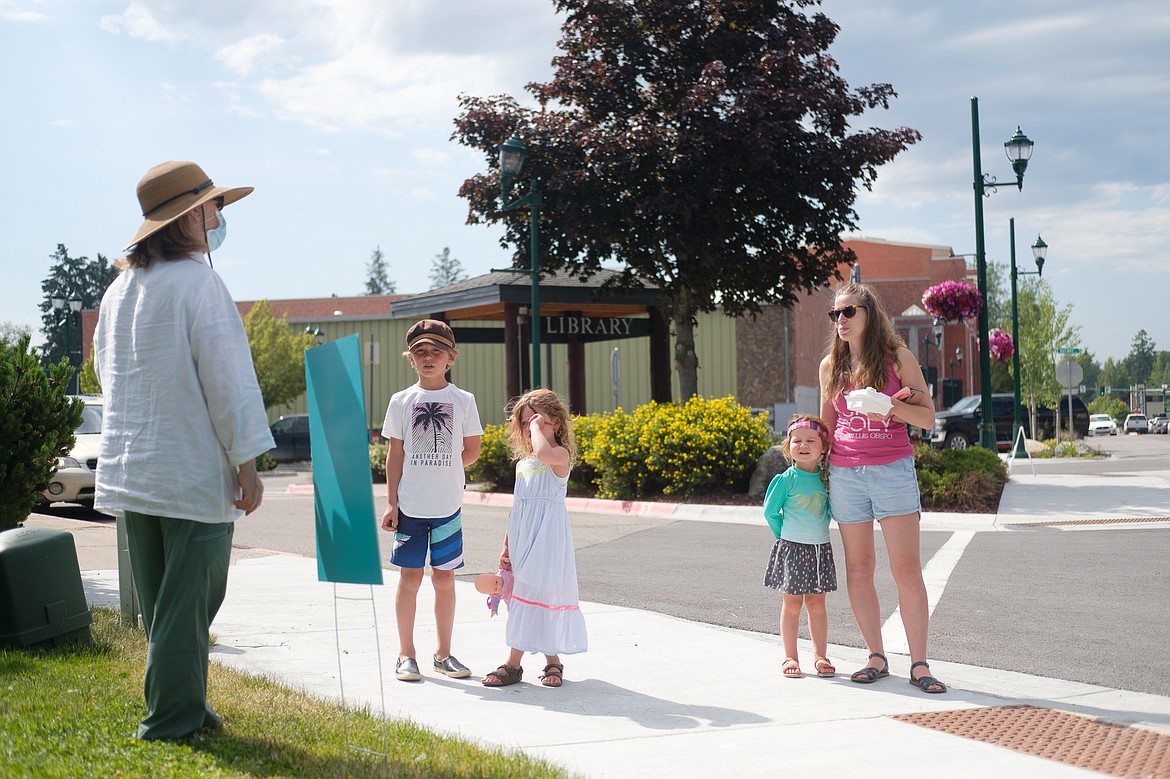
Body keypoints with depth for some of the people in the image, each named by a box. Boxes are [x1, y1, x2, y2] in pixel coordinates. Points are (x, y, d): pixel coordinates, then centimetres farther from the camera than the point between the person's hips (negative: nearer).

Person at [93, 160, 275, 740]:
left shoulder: (118, 289, 12)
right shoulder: (197, 283, -13)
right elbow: (228, 378, -16)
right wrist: (247, 460, -12)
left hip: (129, 470, 8)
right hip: (195, 472, -8)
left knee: (160, 601, 15)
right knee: (189, 600, 0)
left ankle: (181, 709, 23)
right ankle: (171, 717, 3)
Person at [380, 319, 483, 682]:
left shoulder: (463, 400, 2)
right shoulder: (401, 401, 3)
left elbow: (471, 450, 10)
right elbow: (395, 455, 4)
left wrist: (443, 472, 4)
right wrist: (391, 502, 0)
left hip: (447, 505, 0)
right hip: (409, 505, 0)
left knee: (444, 578, 6)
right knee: (410, 577, 2)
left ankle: (443, 653, 17)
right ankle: (406, 655, 11)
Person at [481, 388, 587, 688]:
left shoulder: (560, 455, -6)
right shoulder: (522, 464, 16)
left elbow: (544, 452, -32)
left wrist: (539, 427, -15)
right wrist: (507, 546, 17)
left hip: (547, 538, -7)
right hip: (522, 538, 7)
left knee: (535, 594, -7)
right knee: (524, 595, 6)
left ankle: (513, 663, -3)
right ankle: (552, 660, 13)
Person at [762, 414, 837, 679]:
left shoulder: (826, 478, 2)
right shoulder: (786, 479, -9)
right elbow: (770, 512, -3)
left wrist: (819, 532, 7)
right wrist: (786, 536, 1)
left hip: (820, 548, 3)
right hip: (791, 548, -3)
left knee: (817, 603, 8)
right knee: (792, 604, 3)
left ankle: (820, 655, 16)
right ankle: (790, 657, 11)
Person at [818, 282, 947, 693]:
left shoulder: (898, 357, 1)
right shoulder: (831, 366, 11)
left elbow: (928, 417, 0)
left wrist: (891, 406, -17)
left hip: (893, 469, -3)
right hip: (845, 472, 3)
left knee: (907, 569, -6)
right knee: (858, 568, 4)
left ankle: (919, 664, -2)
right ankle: (876, 657, 13)